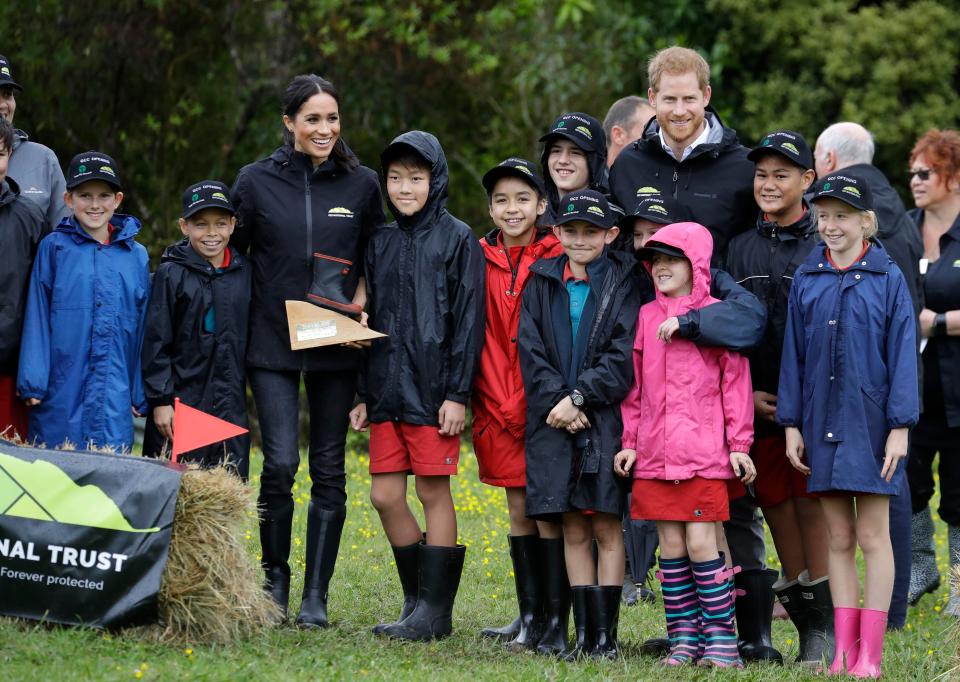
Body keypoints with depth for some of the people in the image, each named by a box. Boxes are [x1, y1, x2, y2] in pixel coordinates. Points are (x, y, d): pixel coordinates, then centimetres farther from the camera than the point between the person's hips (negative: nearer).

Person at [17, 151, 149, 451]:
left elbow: (143, 327, 13)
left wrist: (140, 394, 11)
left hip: (115, 398, 2)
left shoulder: (137, 256, 11)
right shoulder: (54, 247, 4)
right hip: (61, 391, -2)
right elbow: (37, 317, 1)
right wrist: (33, 382, -6)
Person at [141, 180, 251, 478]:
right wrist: (160, 400, -8)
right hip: (181, 398, -3)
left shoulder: (244, 272, 8)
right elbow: (155, 341, -4)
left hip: (231, 405, 3)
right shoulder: (172, 274, -3)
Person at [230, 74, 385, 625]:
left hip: (336, 347, 1)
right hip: (272, 343, -1)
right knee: (281, 463, -10)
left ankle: (316, 595, 10)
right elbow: (232, 254, 8)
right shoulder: (257, 181, 1)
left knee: (329, 471, 3)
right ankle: (275, 578, 10)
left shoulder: (362, 184, 4)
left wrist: (360, 298, -5)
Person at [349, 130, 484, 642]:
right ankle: (417, 599, 16)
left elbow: (468, 320, -7)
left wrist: (458, 393, -13)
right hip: (388, 387, 6)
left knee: (434, 493, -2)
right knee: (385, 495, 4)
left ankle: (435, 609, 3)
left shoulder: (457, 239, -2)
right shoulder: (381, 243, 14)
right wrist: (364, 394, 13)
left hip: (433, 389, -6)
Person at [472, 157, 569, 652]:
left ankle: (556, 623, -2)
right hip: (498, 404, 4)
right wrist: (486, 400, 5)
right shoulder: (482, 260, 9)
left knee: (549, 509, -4)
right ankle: (529, 617, 14)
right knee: (519, 509, 9)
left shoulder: (558, 260, -3)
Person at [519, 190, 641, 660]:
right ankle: (584, 634, 10)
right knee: (573, 530, 6)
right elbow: (530, 351, 4)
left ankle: (606, 635, 2)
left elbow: (623, 356, -8)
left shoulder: (623, 282, 0)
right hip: (555, 422, 3)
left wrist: (579, 397, -15)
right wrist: (560, 402, -9)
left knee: (606, 528, -1)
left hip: (605, 420, -3)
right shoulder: (543, 282, 10)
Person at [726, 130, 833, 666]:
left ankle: (822, 620, 2)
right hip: (759, 400, 4)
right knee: (776, 504, 6)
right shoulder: (741, 249, 11)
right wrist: (745, 392, -1)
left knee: (812, 502, -6)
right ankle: (798, 605, 17)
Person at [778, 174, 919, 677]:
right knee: (838, 539, 7)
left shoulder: (887, 278, -3)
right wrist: (791, 424, 5)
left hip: (870, 423, -3)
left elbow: (902, 354, -5)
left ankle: (870, 655, 1)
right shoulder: (806, 280, 6)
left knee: (873, 537, -1)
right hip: (823, 424, 3)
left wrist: (900, 426, -10)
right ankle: (844, 651, 9)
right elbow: (794, 354, 8)